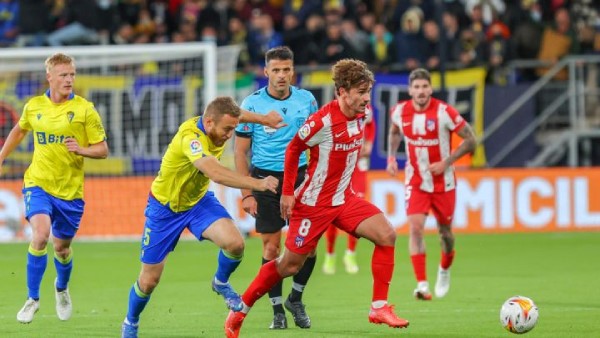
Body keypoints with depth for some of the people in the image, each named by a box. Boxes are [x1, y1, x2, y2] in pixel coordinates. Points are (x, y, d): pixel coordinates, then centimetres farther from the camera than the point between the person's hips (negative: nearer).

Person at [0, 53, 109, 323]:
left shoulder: (84, 109, -7)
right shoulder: (33, 106, 1)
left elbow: (102, 150, -5)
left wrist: (81, 149, -24)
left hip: (70, 189, 0)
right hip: (38, 183, 0)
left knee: (62, 247, 11)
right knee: (41, 234, -23)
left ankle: (62, 288, 45)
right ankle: (33, 298, -9)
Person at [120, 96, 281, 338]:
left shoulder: (216, 124, -14)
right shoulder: (190, 137, -36)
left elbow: (235, 116, 14)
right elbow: (215, 173, -52)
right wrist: (258, 184, -57)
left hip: (199, 200, 5)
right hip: (165, 207, -5)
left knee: (235, 243, -23)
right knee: (149, 280, 4)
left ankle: (221, 283, 8)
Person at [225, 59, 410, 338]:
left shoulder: (359, 116, -1)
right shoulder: (323, 121, -22)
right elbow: (293, 149, -11)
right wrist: (287, 193, -9)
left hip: (343, 199, 7)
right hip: (313, 202, -6)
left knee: (387, 235, -12)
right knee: (290, 265, 1)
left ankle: (379, 308, -6)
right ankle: (239, 311, 18)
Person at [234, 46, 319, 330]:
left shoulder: (306, 100, 2)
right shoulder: (252, 103, -6)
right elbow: (241, 151, -2)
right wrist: (246, 194, -7)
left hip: (299, 178, 2)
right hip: (266, 179, -2)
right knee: (271, 247, -1)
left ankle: (296, 298, 19)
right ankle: (277, 310, 11)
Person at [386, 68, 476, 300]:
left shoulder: (445, 112, -18)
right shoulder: (400, 111, -6)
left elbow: (470, 140, -11)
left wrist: (446, 163, -19)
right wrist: (391, 157, 4)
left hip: (443, 182, -1)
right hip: (416, 182, 1)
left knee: (445, 231, 11)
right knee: (415, 227, -18)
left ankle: (444, 270, 42)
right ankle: (422, 285, -20)